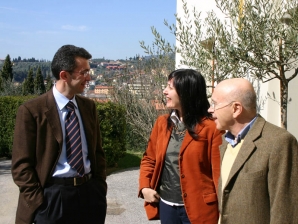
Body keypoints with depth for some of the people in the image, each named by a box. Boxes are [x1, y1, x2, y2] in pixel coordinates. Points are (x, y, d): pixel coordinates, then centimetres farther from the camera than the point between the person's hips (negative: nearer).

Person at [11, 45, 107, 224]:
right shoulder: (31, 110, -9)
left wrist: (100, 189, 6)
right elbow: (21, 165, -8)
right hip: (54, 196, -5)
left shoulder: (89, 106, 6)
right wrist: (39, 202, -11)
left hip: (90, 193, 5)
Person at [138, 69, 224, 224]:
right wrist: (144, 187, -1)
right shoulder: (162, 123, 3)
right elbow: (149, 159, 13)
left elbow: (219, 172, -11)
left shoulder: (211, 127, -12)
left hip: (197, 208, -5)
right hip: (166, 205, 5)